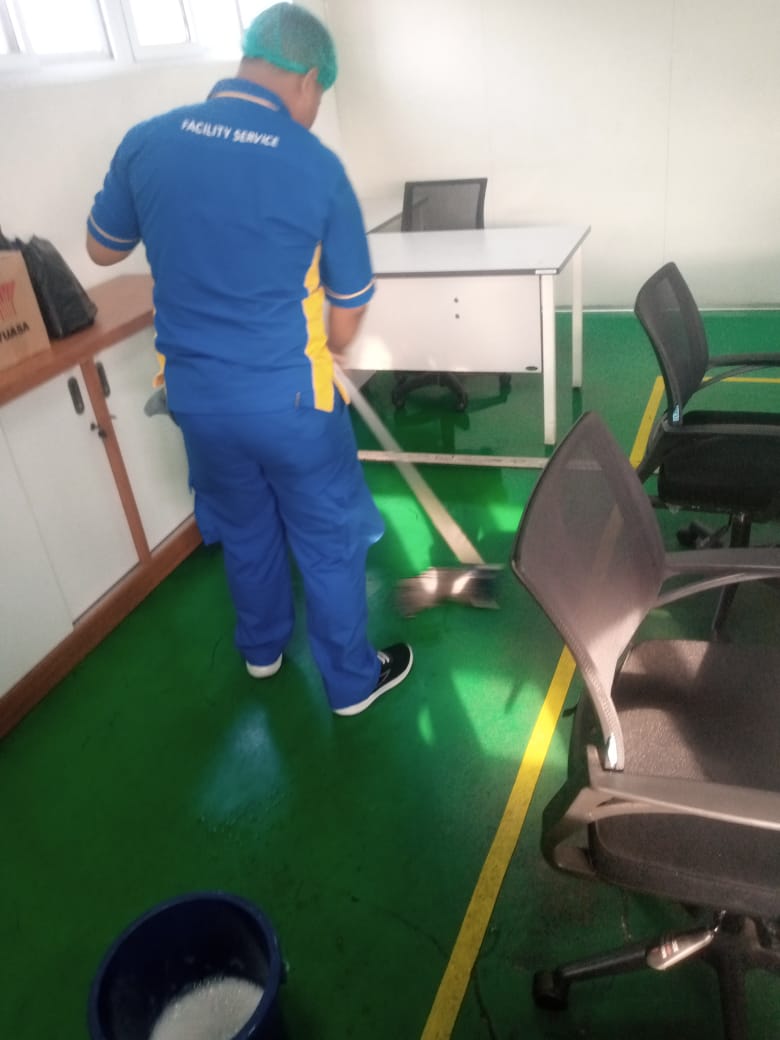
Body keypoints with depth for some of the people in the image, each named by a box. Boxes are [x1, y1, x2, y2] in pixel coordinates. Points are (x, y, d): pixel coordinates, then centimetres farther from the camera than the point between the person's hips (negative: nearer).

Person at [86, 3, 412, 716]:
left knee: (244, 528, 26)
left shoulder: (147, 142, -4)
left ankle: (262, 650, 48)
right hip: (289, 398, -4)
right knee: (327, 542, 14)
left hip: (196, 395, 5)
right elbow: (345, 323, -6)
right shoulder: (317, 168, -14)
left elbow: (103, 249, 12)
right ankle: (353, 681, 32)